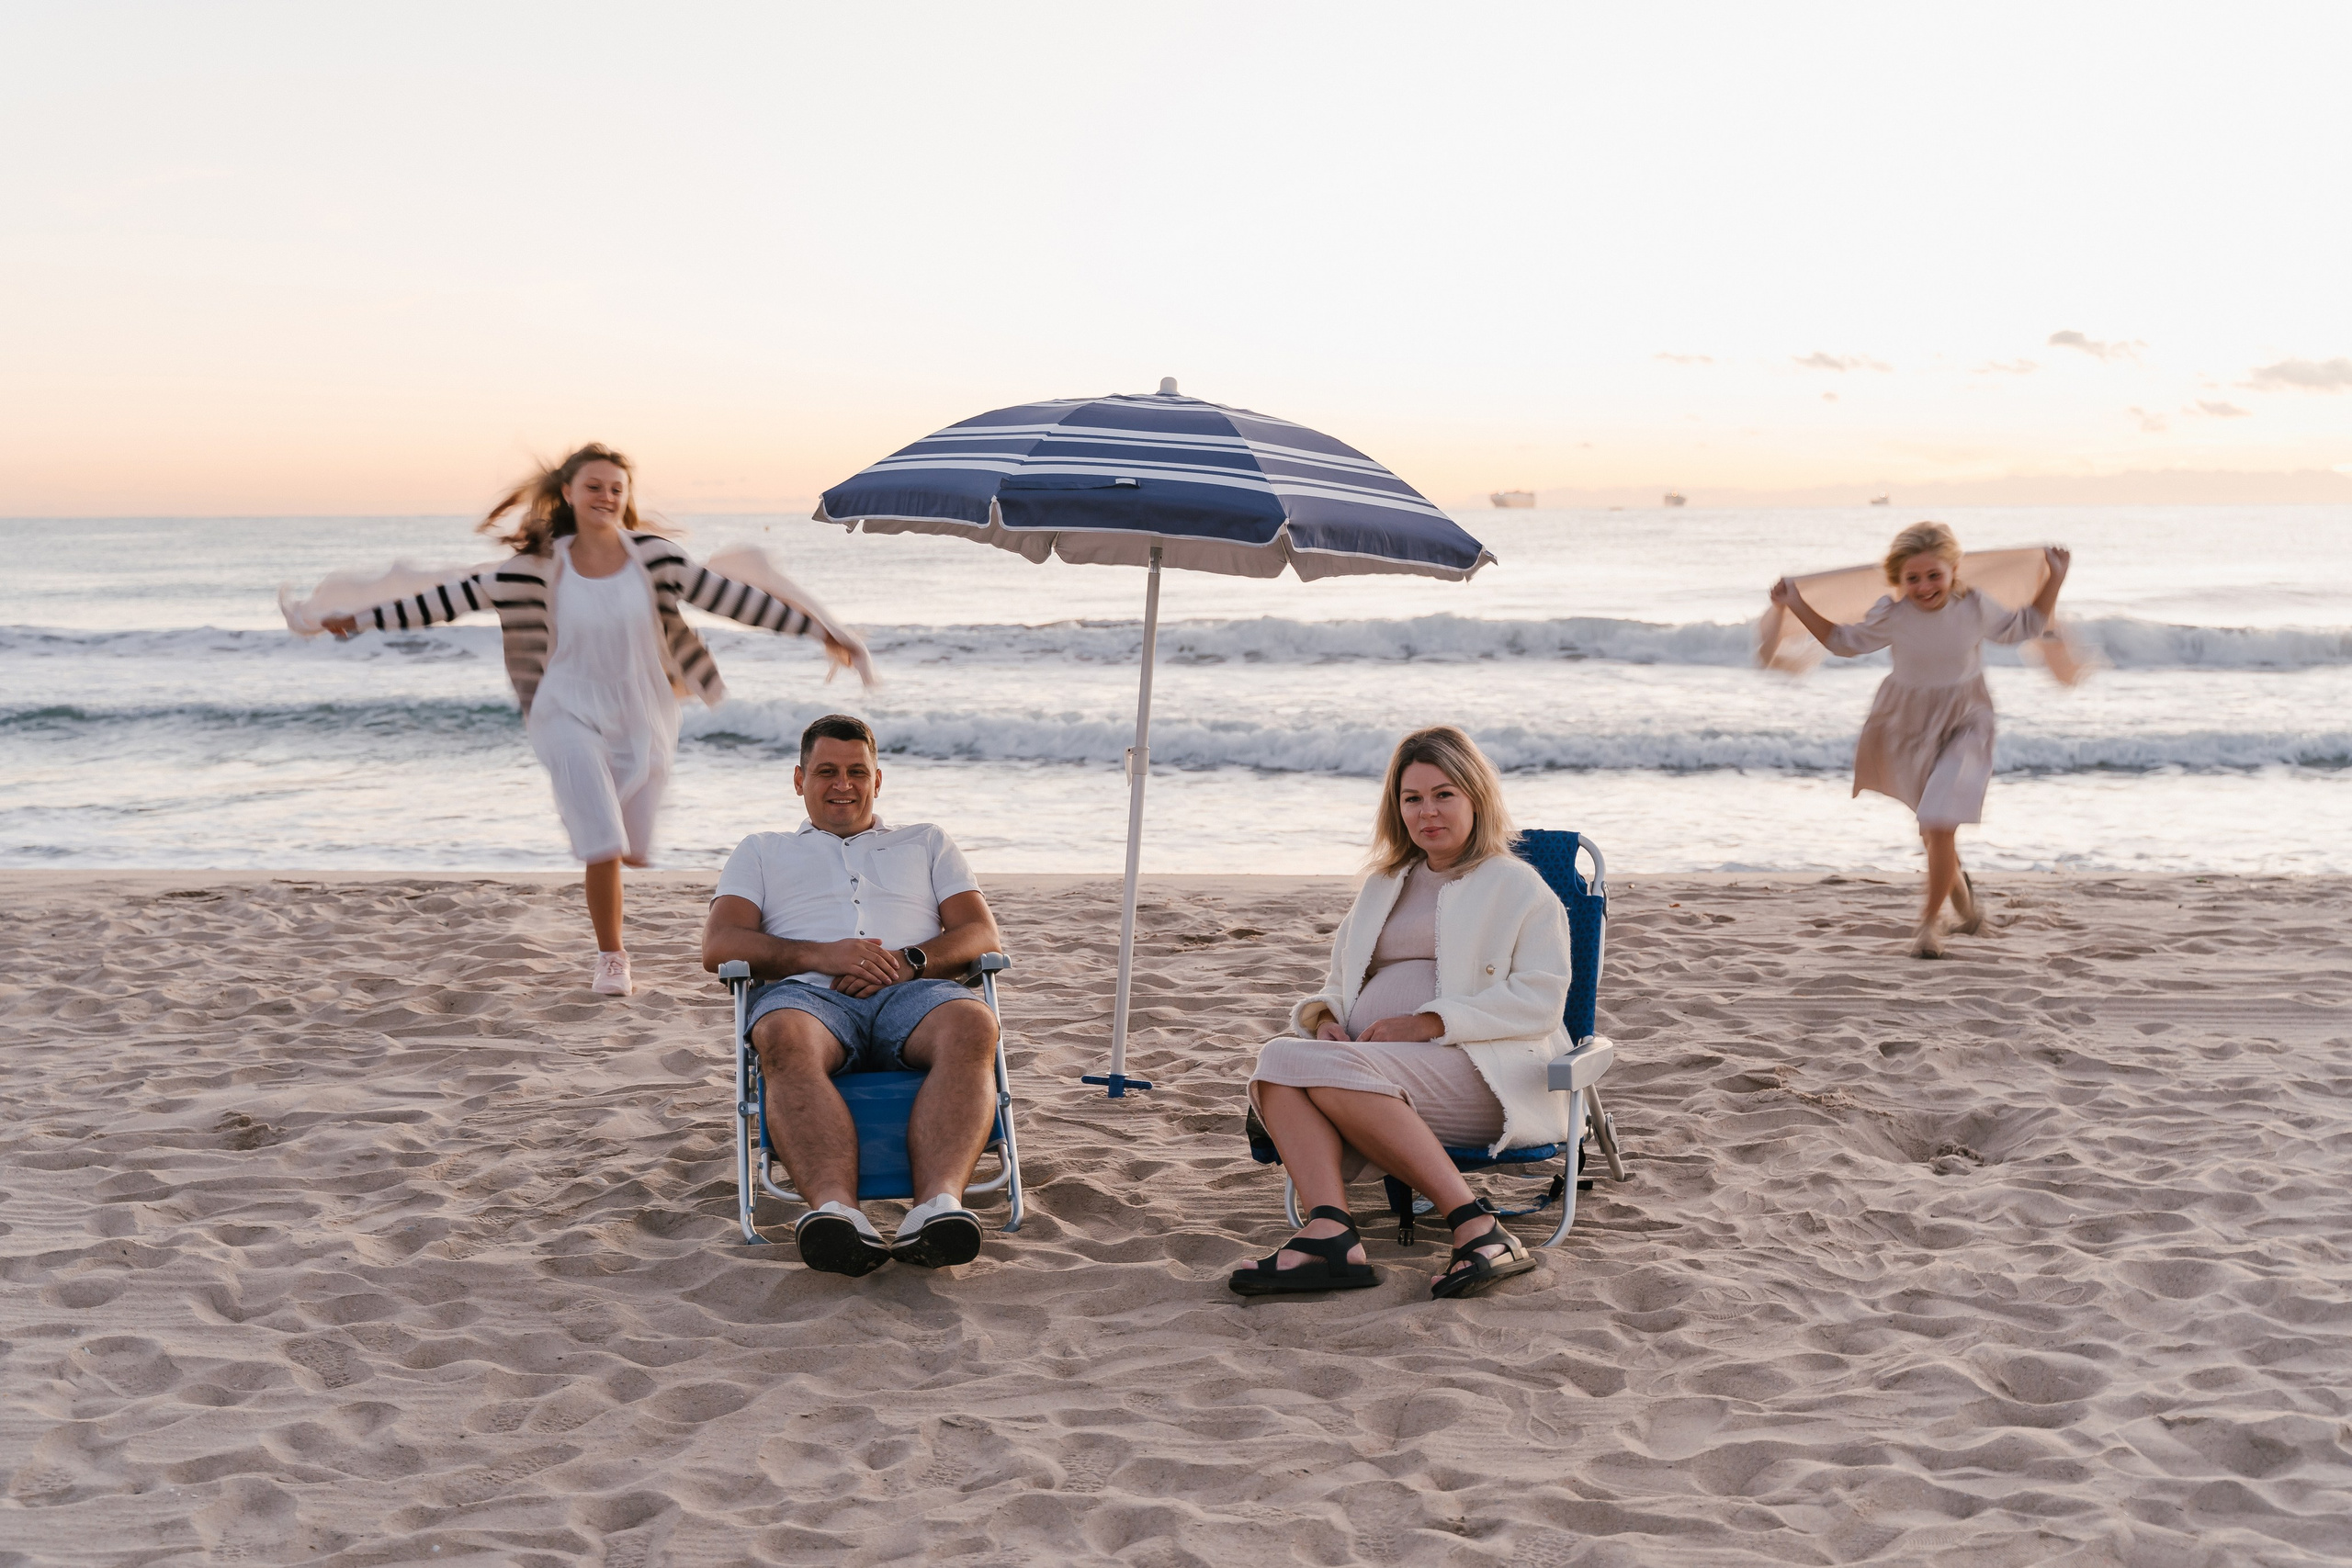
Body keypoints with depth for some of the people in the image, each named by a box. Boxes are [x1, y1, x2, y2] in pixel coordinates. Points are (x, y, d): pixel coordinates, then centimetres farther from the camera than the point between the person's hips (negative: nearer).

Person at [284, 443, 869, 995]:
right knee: (604, 845, -12)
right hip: (572, 715, -2)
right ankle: (610, 957, 10)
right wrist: (355, 619, -7)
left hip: (644, 719, 2)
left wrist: (823, 631, -7)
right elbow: (453, 597, -5)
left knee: (633, 851, 10)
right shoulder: (540, 566, -9)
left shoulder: (654, 554, -8)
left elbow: (728, 596, -6)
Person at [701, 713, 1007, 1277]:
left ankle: (937, 1205, -57)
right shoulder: (761, 851, 31)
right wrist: (818, 955, -6)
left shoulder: (926, 843, 34)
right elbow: (719, 946, 13)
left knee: (973, 1025, -37)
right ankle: (837, 1209, -60)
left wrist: (911, 960, -6)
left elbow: (982, 933, 18)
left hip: (913, 993, 1)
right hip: (808, 993, -1)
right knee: (785, 1037, -40)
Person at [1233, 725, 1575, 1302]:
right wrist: (1325, 1018, 3)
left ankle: (1475, 1227, -35)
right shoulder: (1383, 886, 30)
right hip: (1368, 1069, 6)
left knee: (1330, 1067, -33)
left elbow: (1541, 998, -3)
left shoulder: (1515, 886, 11)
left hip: (1481, 1075, -6)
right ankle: (1330, 1235, -44)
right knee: (1279, 1059, -26)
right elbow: (1342, 981, 29)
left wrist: (1429, 1023, -14)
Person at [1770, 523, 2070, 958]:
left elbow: (2027, 627, 6)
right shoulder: (1891, 616, -11)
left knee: (1940, 825, -17)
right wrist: (1797, 606, -2)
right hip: (1909, 726, 2)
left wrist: (2054, 580, -2)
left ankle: (1931, 921, 0)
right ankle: (1959, 889, 49)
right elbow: (1844, 641, 5)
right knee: (1932, 827, 17)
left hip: (1963, 728, -2)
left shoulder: (1976, 609, -11)